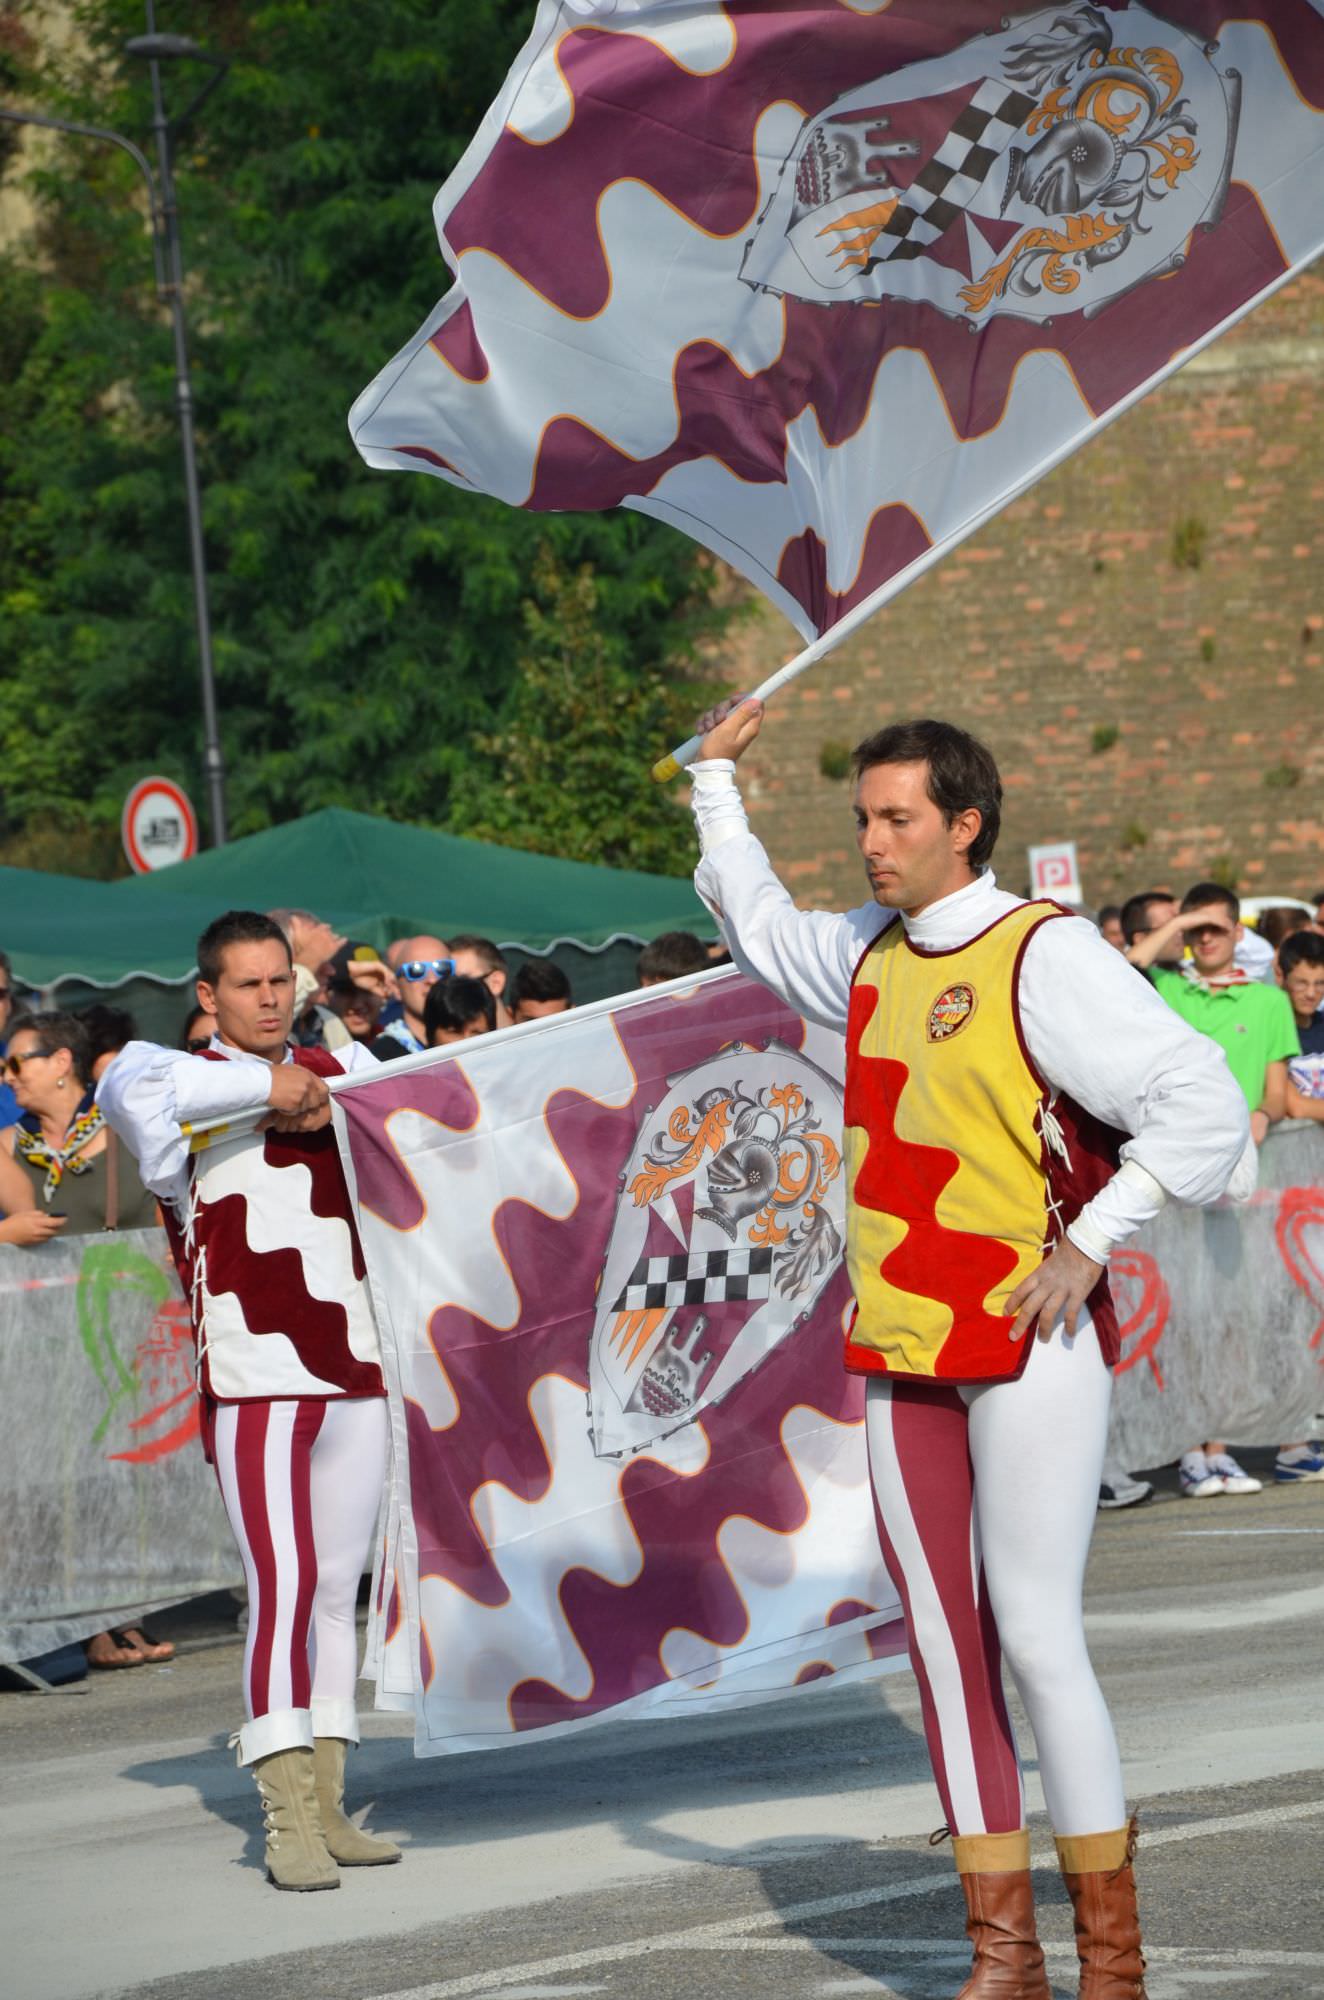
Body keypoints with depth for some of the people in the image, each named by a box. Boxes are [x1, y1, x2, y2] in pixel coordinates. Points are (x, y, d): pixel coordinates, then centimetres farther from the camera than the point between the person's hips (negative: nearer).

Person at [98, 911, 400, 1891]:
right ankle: (286, 1820, -13)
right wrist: (263, 1085, -17)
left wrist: (334, 1104, -4)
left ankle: (327, 1803, 15)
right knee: (284, 1583, -14)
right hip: (252, 1378, -5)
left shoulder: (340, 1068, 17)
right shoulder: (185, 1084, 0)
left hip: (356, 1370, 5)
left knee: (338, 1587, 9)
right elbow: (127, 1091, -21)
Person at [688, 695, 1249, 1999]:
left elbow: (1199, 1103, -14)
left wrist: (1089, 1244, -16)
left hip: (1032, 1347, -7)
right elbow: (757, 926, 36)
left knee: (1036, 1635, -10)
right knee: (944, 1640, 5)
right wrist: (715, 781, 35)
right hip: (902, 1353, 7)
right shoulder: (869, 955, 12)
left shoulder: (1045, 955, -10)